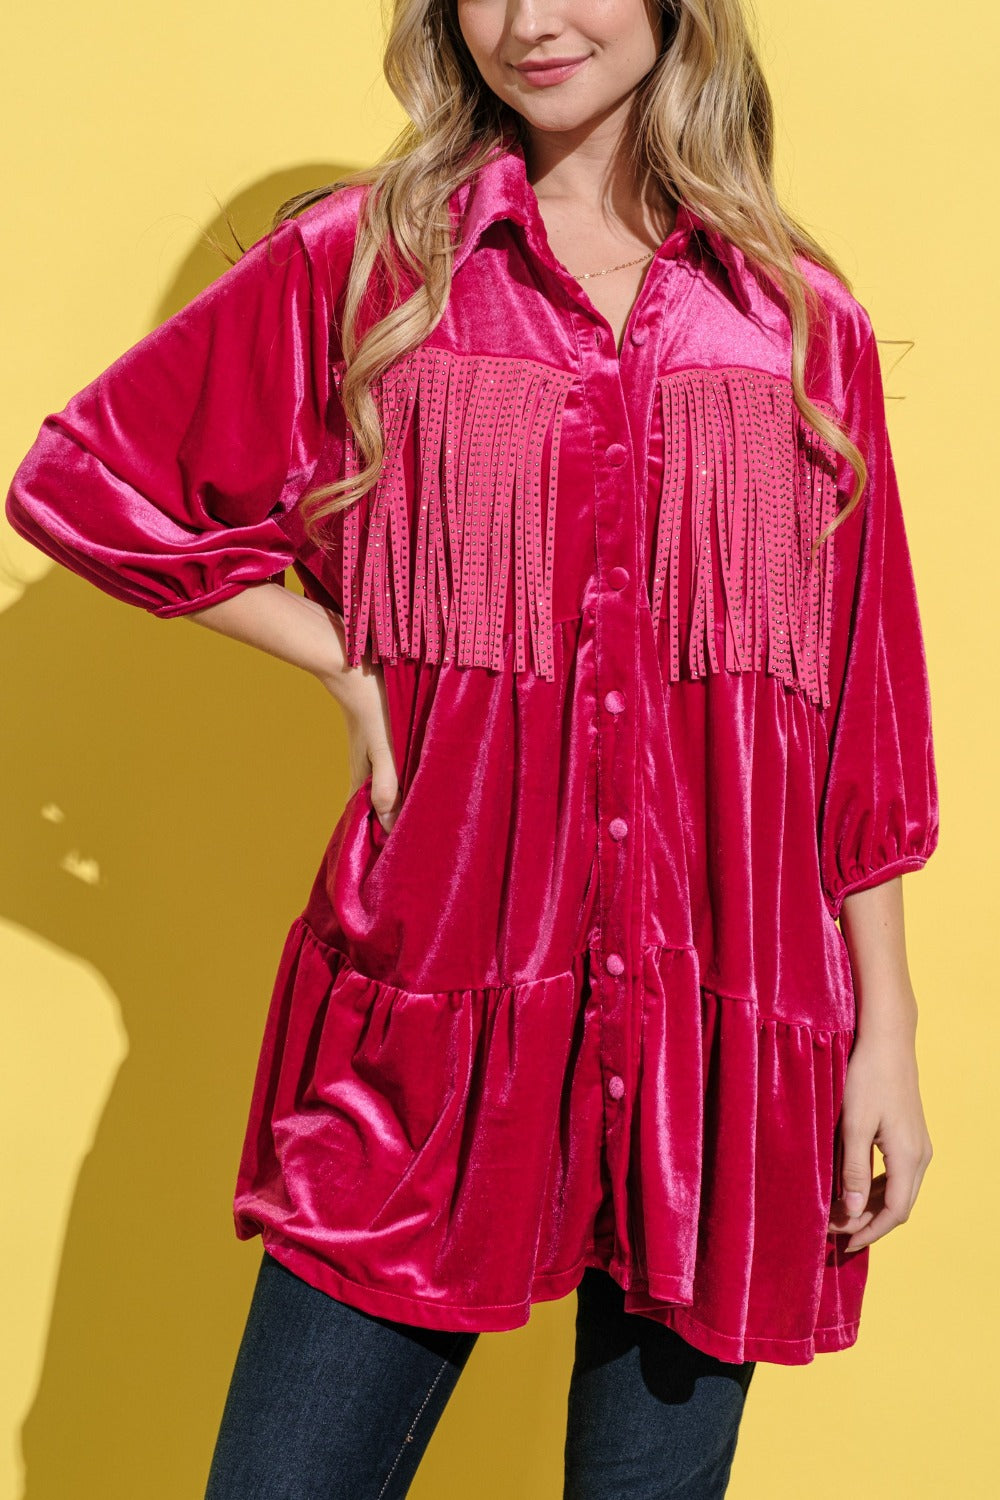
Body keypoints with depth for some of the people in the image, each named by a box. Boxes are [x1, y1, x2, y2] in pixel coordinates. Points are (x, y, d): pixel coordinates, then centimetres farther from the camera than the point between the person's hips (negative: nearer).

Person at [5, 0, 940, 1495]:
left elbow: (865, 706, 8)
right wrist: (350, 661, 0)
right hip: (438, 1012, -1)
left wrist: (887, 1029, 6)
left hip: (720, 1030, 1)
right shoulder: (363, 255, 5)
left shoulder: (804, 316, 8)